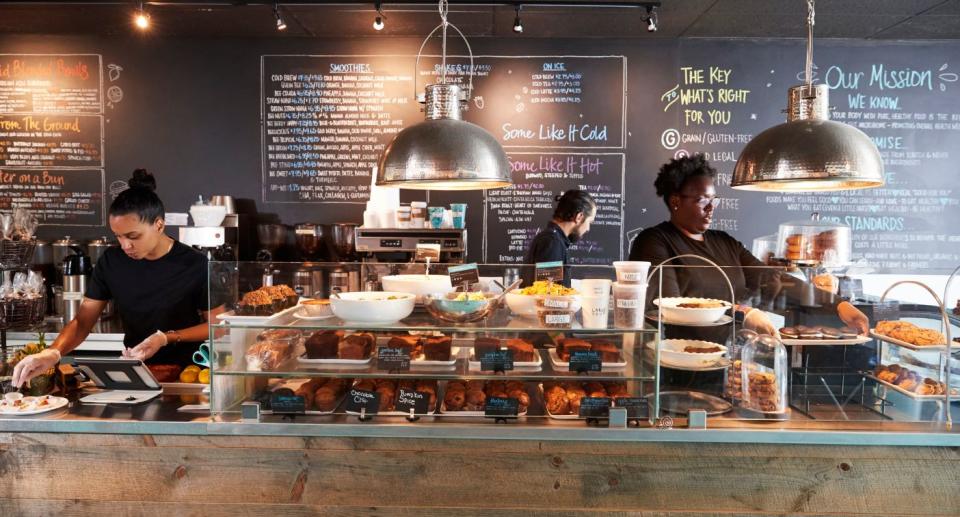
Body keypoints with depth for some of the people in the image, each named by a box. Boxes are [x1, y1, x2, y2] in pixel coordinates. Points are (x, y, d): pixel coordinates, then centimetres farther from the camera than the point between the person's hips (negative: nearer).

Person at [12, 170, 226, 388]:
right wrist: (53, 352, -17)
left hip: (185, 371, -3)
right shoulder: (111, 261, -1)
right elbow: (83, 321, 2)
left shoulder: (196, 265, -12)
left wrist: (167, 337, -17)